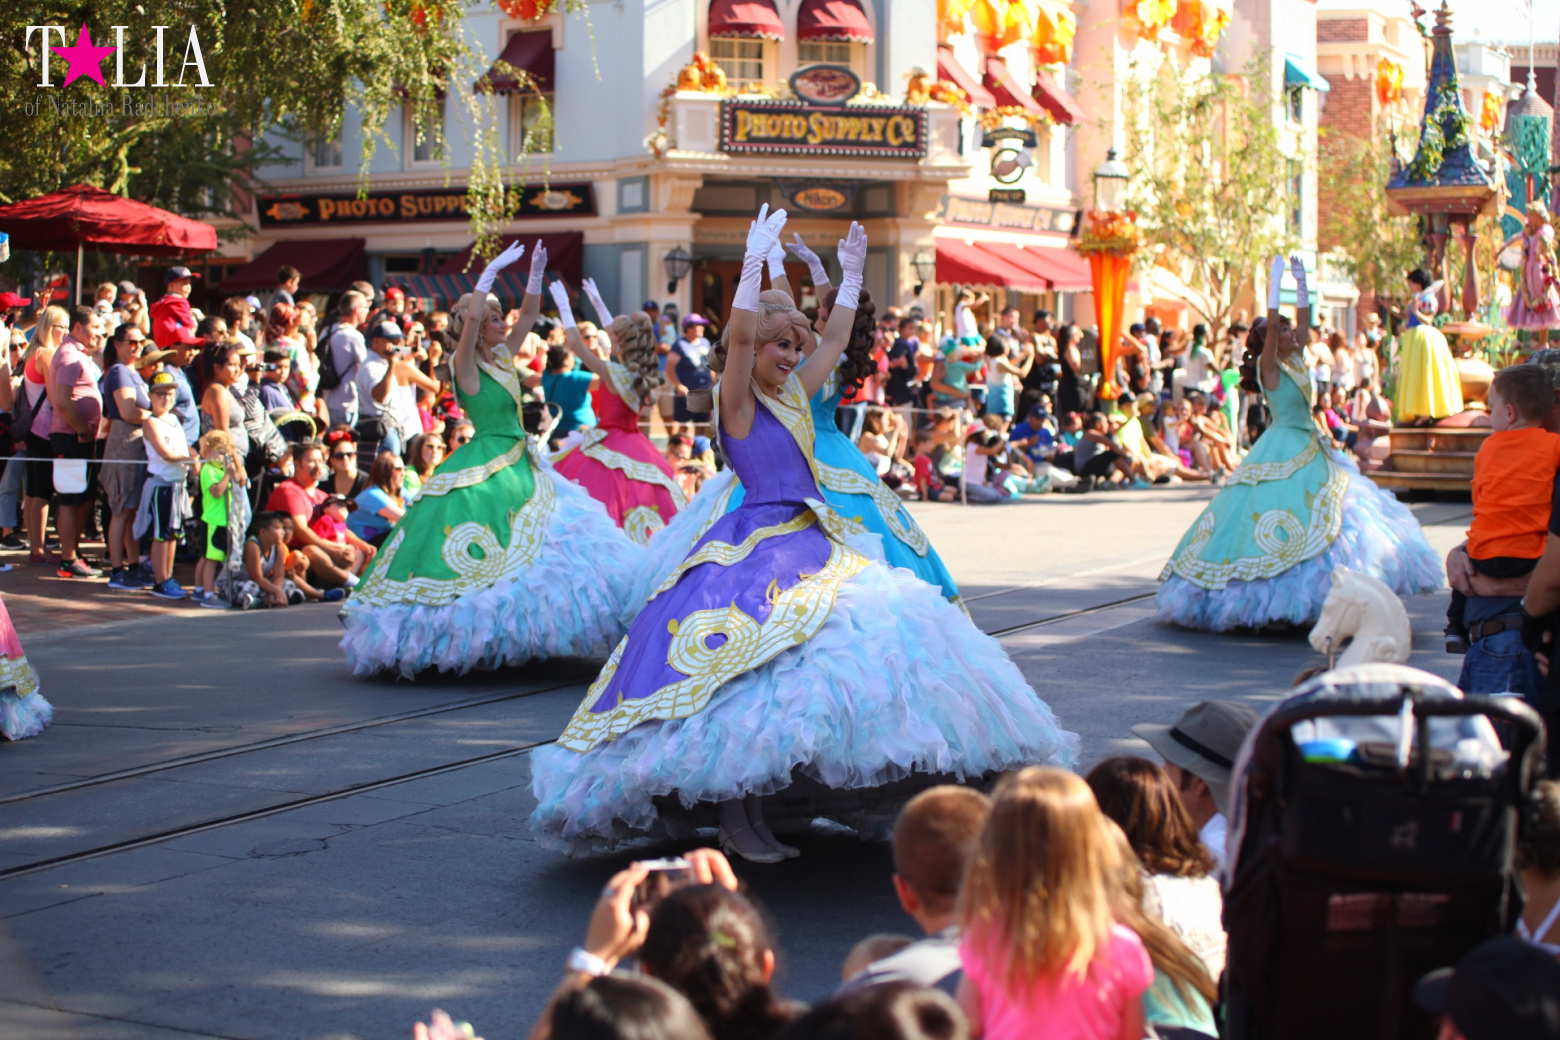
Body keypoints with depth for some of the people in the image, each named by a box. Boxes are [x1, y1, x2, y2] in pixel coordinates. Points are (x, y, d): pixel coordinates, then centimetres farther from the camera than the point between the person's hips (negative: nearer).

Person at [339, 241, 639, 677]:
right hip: (483, 471, -8)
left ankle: (513, 630, 10)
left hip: (518, 466, 8)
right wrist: (491, 271, -22)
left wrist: (536, 274, 4)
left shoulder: (502, 357, 10)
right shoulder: (464, 364, -11)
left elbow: (529, 316, 17)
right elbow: (470, 319, -27)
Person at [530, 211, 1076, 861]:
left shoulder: (794, 394, 17)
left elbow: (837, 336, 28)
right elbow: (739, 333, -21)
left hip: (811, 540, 9)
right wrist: (755, 260, -24)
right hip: (757, 547, -9)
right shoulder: (737, 401, -5)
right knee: (755, 659, -18)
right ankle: (737, 820, -16)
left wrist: (852, 274, 29)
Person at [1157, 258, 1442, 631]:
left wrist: (1300, 281, 12)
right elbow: (1270, 325, -22)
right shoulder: (1268, 366, -10)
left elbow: (1305, 321, 17)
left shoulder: (1294, 360, 11)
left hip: (1308, 451, 9)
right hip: (1283, 455, -9)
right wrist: (1275, 281, -19)